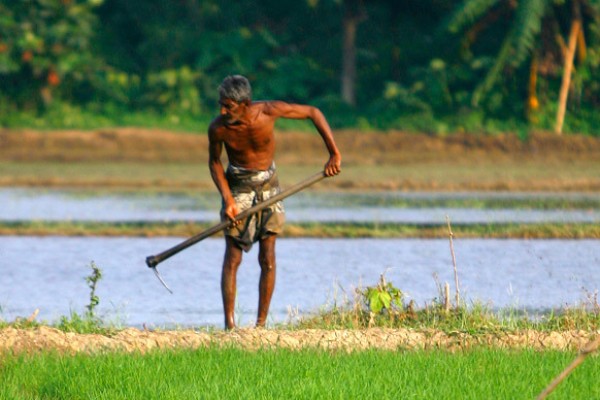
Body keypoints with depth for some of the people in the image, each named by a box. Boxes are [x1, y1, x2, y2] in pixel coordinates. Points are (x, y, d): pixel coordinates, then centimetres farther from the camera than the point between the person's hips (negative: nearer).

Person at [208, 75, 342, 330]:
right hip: (237, 188, -1)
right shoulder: (218, 129, -20)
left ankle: (261, 323, 4)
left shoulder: (268, 111, -22)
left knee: (267, 259, -1)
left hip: (268, 185, 1)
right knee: (232, 258, -7)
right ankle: (229, 324, -5)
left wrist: (335, 155, -11)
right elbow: (214, 162, -2)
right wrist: (228, 199, -13)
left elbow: (313, 113, -9)